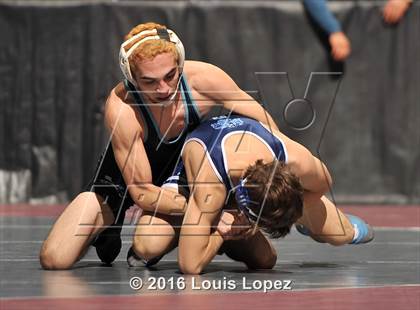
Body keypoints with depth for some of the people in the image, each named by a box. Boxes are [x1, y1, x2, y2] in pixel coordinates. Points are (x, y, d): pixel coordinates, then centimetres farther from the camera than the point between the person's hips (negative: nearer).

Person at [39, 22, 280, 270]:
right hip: (122, 181, -2)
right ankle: (106, 229, 20)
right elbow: (142, 193, -32)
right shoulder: (121, 109, -38)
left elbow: (264, 123, -15)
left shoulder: (203, 79, -31)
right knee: (54, 259, -13)